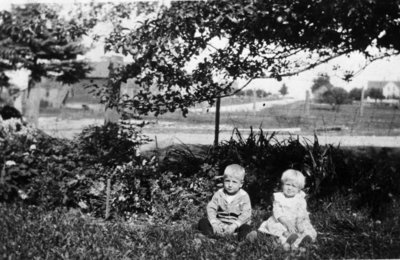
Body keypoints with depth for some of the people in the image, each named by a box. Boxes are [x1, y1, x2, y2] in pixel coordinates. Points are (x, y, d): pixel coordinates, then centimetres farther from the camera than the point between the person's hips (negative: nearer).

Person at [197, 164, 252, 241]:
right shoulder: (219, 194, 2)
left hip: (237, 224, -3)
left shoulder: (244, 196, -6)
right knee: (203, 222, -16)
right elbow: (211, 208, -2)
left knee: (246, 227, -32)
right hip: (220, 223, 3)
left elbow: (246, 214, -13)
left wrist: (234, 225, -25)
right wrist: (214, 223, -18)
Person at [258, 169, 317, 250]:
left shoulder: (300, 199, 4)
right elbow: (278, 214, -10)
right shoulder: (278, 198, 1)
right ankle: (287, 235, -54)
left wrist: (299, 222, -31)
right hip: (281, 222, -1)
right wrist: (287, 224, -25)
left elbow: (301, 213, -9)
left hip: (296, 223, 1)